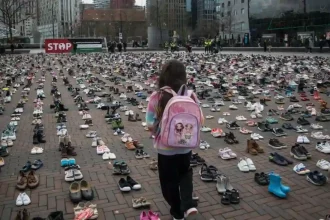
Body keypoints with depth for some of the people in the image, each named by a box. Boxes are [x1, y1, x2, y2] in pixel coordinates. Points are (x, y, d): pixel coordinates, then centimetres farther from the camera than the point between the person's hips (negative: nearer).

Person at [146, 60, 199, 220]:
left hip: (165, 147, -2)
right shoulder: (191, 96, -12)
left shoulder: (156, 98, -18)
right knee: (185, 173, 30)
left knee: (169, 180, 19)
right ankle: (188, 204, 14)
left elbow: (151, 125, -14)